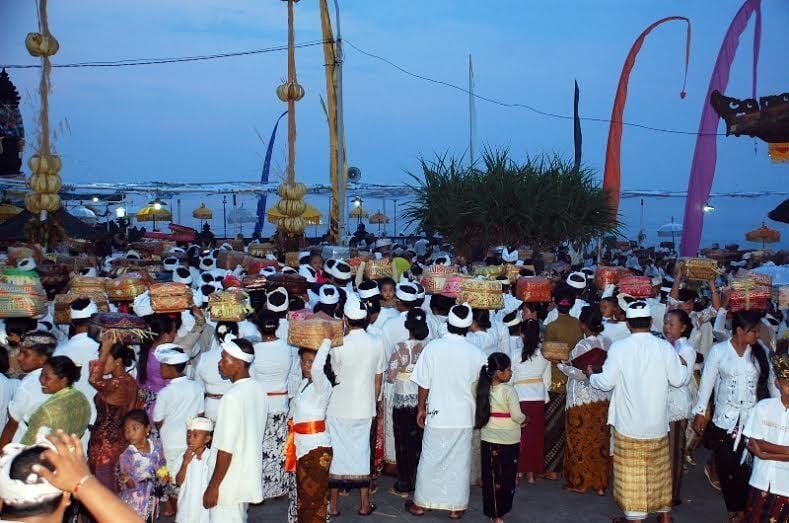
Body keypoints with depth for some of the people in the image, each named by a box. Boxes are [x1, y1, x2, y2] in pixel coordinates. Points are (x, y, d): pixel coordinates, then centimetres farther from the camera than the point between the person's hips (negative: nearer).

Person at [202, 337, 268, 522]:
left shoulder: (233, 397, -24)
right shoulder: (259, 390, 1)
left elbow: (226, 449, -23)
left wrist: (213, 486, -15)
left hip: (229, 484, -8)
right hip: (248, 476, 8)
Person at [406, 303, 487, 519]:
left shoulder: (433, 348, -11)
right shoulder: (476, 354, -10)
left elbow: (424, 384, -5)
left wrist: (421, 407, 9)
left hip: (437, 415, 0)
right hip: (464, 417, 0)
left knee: (429, 460, 12)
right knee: (460, 462, 11)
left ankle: (420, 504, 22)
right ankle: (456, 507, 19)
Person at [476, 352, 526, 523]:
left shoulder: (484, 389, -2)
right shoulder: (508, 390, -17)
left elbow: (483, 413, 4)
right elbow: (517, 416, -17)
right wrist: (525, 419, 5)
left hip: (489, 440, 5)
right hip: (508, 441, -5)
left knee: (491, 476, 12)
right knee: (507, 477, 9)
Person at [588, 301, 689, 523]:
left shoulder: (619, 347, -14)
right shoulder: (665, 347, -8)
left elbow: (606, 382, -11)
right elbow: (678, 379, -2)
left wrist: (591, 375, 10)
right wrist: (684, 366, 20)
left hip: (629, 423, -3)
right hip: (657, 422, 3)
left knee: (632, 472, 6)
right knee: (659, 469, 18)